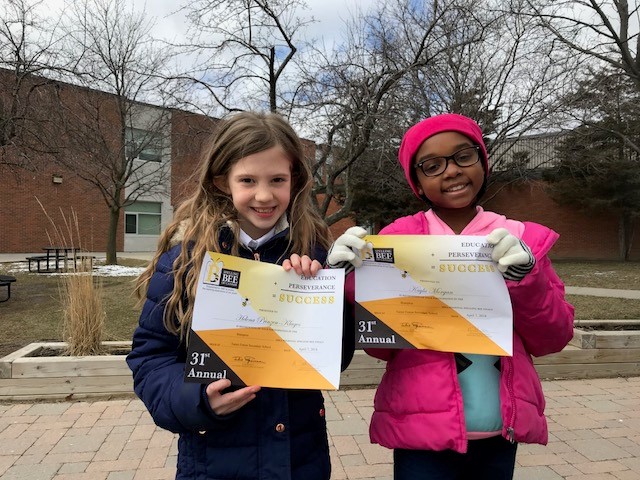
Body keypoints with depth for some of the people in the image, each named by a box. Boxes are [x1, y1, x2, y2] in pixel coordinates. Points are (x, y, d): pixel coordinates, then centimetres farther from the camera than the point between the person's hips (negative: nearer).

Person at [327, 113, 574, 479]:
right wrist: (355, 283, -21)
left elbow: (553, 338, -2)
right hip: (424, 432, -2)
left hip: (502, 433, 3)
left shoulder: (523, 240, -1)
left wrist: (525, 279, -18)